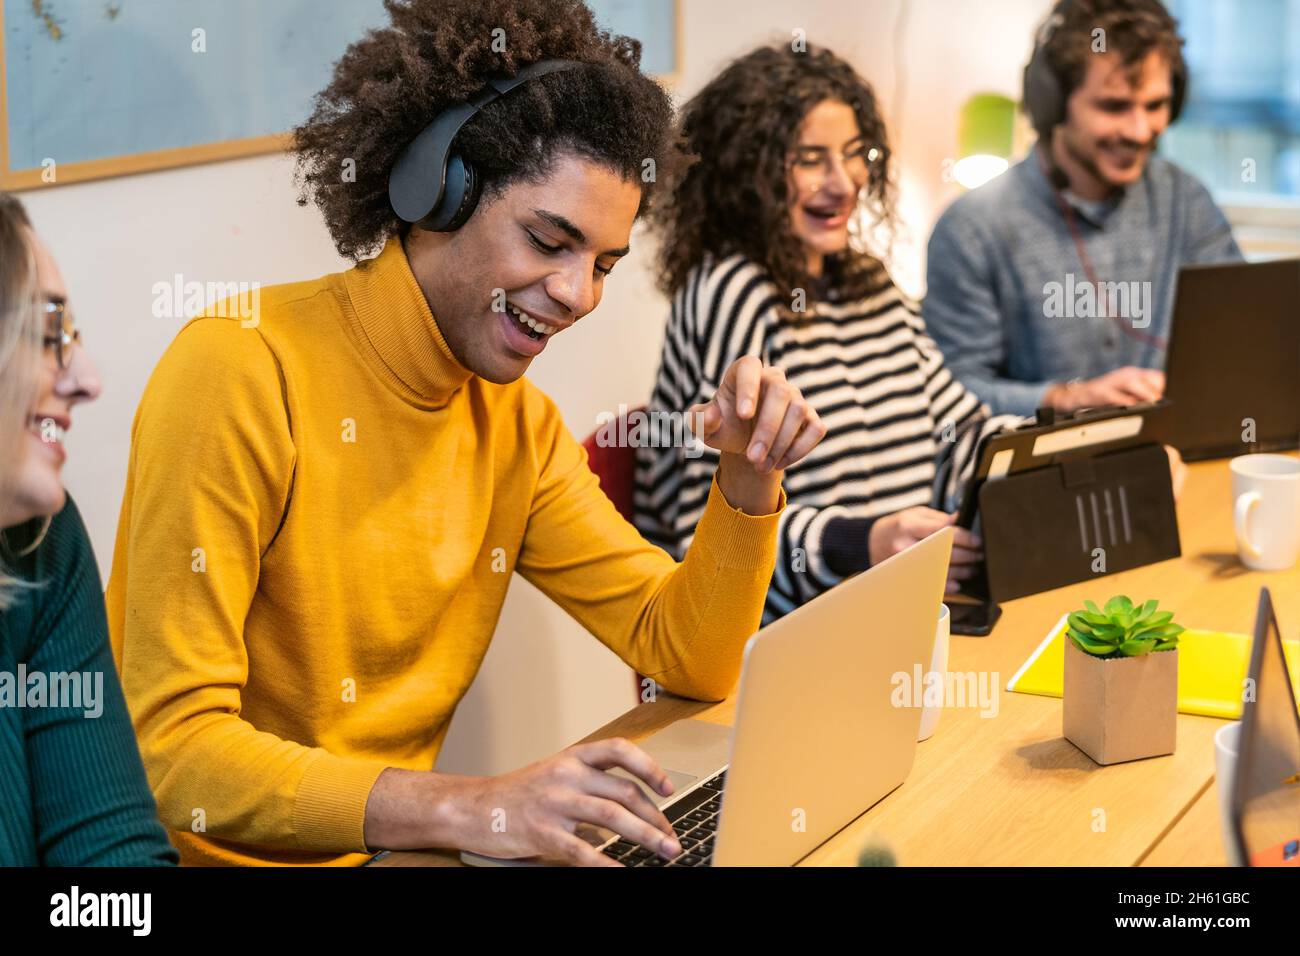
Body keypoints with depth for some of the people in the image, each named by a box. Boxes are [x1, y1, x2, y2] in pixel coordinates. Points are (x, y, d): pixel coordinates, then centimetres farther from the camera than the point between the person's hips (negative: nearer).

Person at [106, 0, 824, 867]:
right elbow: (170, 749, -22)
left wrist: (751, 479, -8)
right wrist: (458, 806, -32)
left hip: (389, 851, 6)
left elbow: (685, 656, 9)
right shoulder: (245, 369, -16)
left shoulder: (517, 423, 6)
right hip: (219, 853, -6)